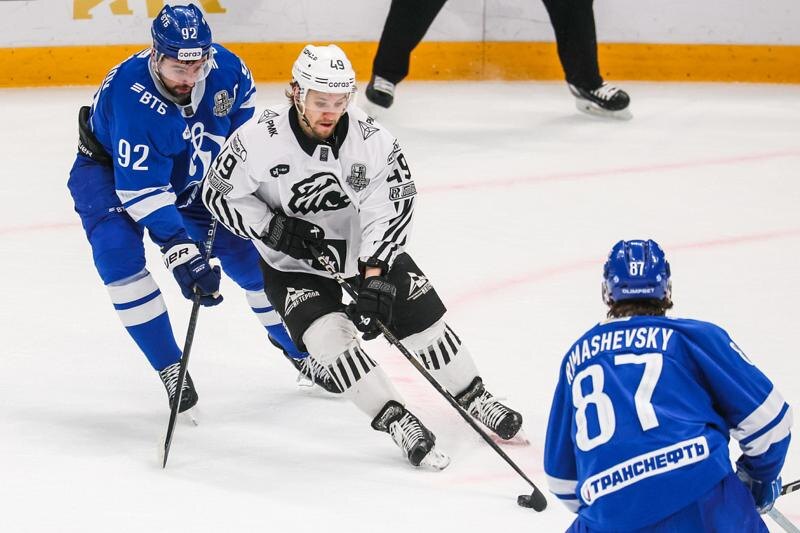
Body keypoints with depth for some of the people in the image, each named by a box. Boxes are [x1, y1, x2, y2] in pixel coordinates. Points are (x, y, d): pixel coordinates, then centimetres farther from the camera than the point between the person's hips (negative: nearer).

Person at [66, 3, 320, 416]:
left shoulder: (225, 69, -24)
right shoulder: (131, 98, -39)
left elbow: (244, 106, 2)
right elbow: (142, 189, -39)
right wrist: (180, 252, -44)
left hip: (189, 172, 4)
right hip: (109, 169, -4)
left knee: (246, 250, 4)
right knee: (118, 252, -28)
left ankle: (299, 348, 27)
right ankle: (170, 368, -16)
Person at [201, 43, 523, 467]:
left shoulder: (372, 139, -22)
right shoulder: (259, 139, -24)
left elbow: (392, 208, -23)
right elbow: (219, 194, -13)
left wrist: (375, 274, -33)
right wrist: (273, 228, -23)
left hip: (367, 249, 2)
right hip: (293, 265, -2)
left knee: (423, 316, -1)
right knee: (329, 332, -23)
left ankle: (473, 398, 21)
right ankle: (394, 420, -14)